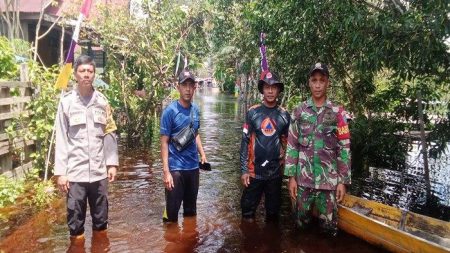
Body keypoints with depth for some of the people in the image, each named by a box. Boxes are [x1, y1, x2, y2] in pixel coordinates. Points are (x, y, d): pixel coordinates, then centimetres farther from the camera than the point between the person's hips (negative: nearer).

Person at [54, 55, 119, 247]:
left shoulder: (102, 101, 4)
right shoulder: (66, 102, -2)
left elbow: (109, 134, 7)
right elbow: (61, 139, -3)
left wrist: (112, 163, 2)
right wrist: (60, 171, -6)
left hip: (99, 171, 2)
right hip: (75, 172, -2)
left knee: (101, 219, 14)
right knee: (75, 220, 7)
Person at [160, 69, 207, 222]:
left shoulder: (196, 109, 5)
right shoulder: (170, 111, -12)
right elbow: (164, 142, -12)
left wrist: (202, 154, 6)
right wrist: (166, 171, -17)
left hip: (193, 167, 5)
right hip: (175, 168, -5)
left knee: (191, 210, 18)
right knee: (172, 211, 4)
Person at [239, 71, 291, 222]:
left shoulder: (284, 115, 1)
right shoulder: (253, 112, -3)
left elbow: (287, 144, 7)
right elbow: (245, 142, -2)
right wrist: (244, 170, -6)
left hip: (276, 172, 2)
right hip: (254, 171, -1)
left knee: (273, 212, 14)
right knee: (248, 211, 8)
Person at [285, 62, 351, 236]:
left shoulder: (338, 113, -1)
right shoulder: (299, 111, 2)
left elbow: (344, 149, -1)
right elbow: (292, 146, 2)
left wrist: (343, 181, -5)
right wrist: (291, 176, -3)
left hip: (329, 180, -1)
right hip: (303, 179, 1)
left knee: (329, 227, 8)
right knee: (301, 223, 13)